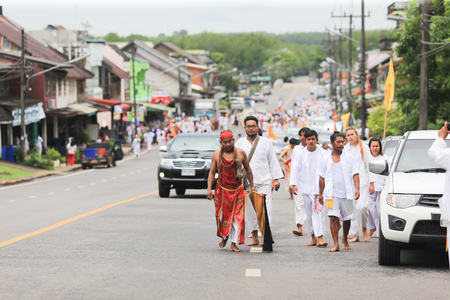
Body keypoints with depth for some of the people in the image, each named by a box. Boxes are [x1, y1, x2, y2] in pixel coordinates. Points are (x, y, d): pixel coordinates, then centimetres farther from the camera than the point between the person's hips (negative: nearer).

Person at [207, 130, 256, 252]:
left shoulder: (240, 153, 1)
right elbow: (212, 172, 4)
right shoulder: (217, 155, 1)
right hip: (222, 190, 0)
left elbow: (248, 170, 10)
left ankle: (234, 244, 1)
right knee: (222, 215, 3)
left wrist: (251, 186, 11)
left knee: (237, 217, -5)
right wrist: (209, 189, -5)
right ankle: (224, 237, 29)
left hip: (237, 190, 0)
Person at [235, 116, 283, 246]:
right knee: (251, 210, 5)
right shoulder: (240, 143, 11)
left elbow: (273, 161, 9)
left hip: (264, 180, -2)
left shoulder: (266, 142, 8)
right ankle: (255, 238, 12)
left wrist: (275, 179, 4)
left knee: (266, 208, -12)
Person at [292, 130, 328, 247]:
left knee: (319, 211, -14)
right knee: (309, 213, 7)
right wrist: (294, 184, -4)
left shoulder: (323, 154, 0)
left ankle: (320, 238, -18)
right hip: (306, 188, 3)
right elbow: (296, 170, 7)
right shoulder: (301, 154, 5)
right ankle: (313, 238, 17)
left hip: (319, 187, -3)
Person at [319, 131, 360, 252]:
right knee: (333, 217, -14)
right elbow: (322, 177, 12)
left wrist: (357, 189, -12)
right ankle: (336, 244, -13)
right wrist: (321, 193, 10)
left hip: (347, 193, 1)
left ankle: (345, 239, 33)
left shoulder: (349, 158, 4)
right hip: (332, 193, 0)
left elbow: (355, 174, 2)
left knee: (346, 218, 9)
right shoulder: (326, 159, 7)